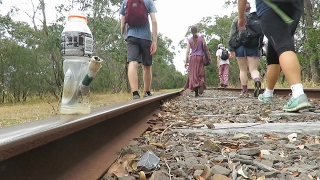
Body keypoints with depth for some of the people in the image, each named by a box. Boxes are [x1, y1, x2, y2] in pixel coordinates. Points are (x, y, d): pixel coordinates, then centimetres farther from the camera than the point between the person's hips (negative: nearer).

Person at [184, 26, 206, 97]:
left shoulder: (189, 40, 5)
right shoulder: (201, 38, 3)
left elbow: (187, 51, 0)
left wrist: (186, 61, 0)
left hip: (192, 57, 1)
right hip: (200, 57, 0)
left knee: (193, 74, 1)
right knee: (201, 73, 7)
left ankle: (196, 92, -6)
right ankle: (201, 82, -27)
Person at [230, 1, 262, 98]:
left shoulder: (237, 19, 6)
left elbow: (232, 35, 1)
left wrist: (231, 49, 3)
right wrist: (259, 46, 18)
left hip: (240, 46, -1)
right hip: (254, 46, 1)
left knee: (243, 70, 8)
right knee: (253, 69, 0)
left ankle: (244, 91, 5)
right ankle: (257, 81, -32)